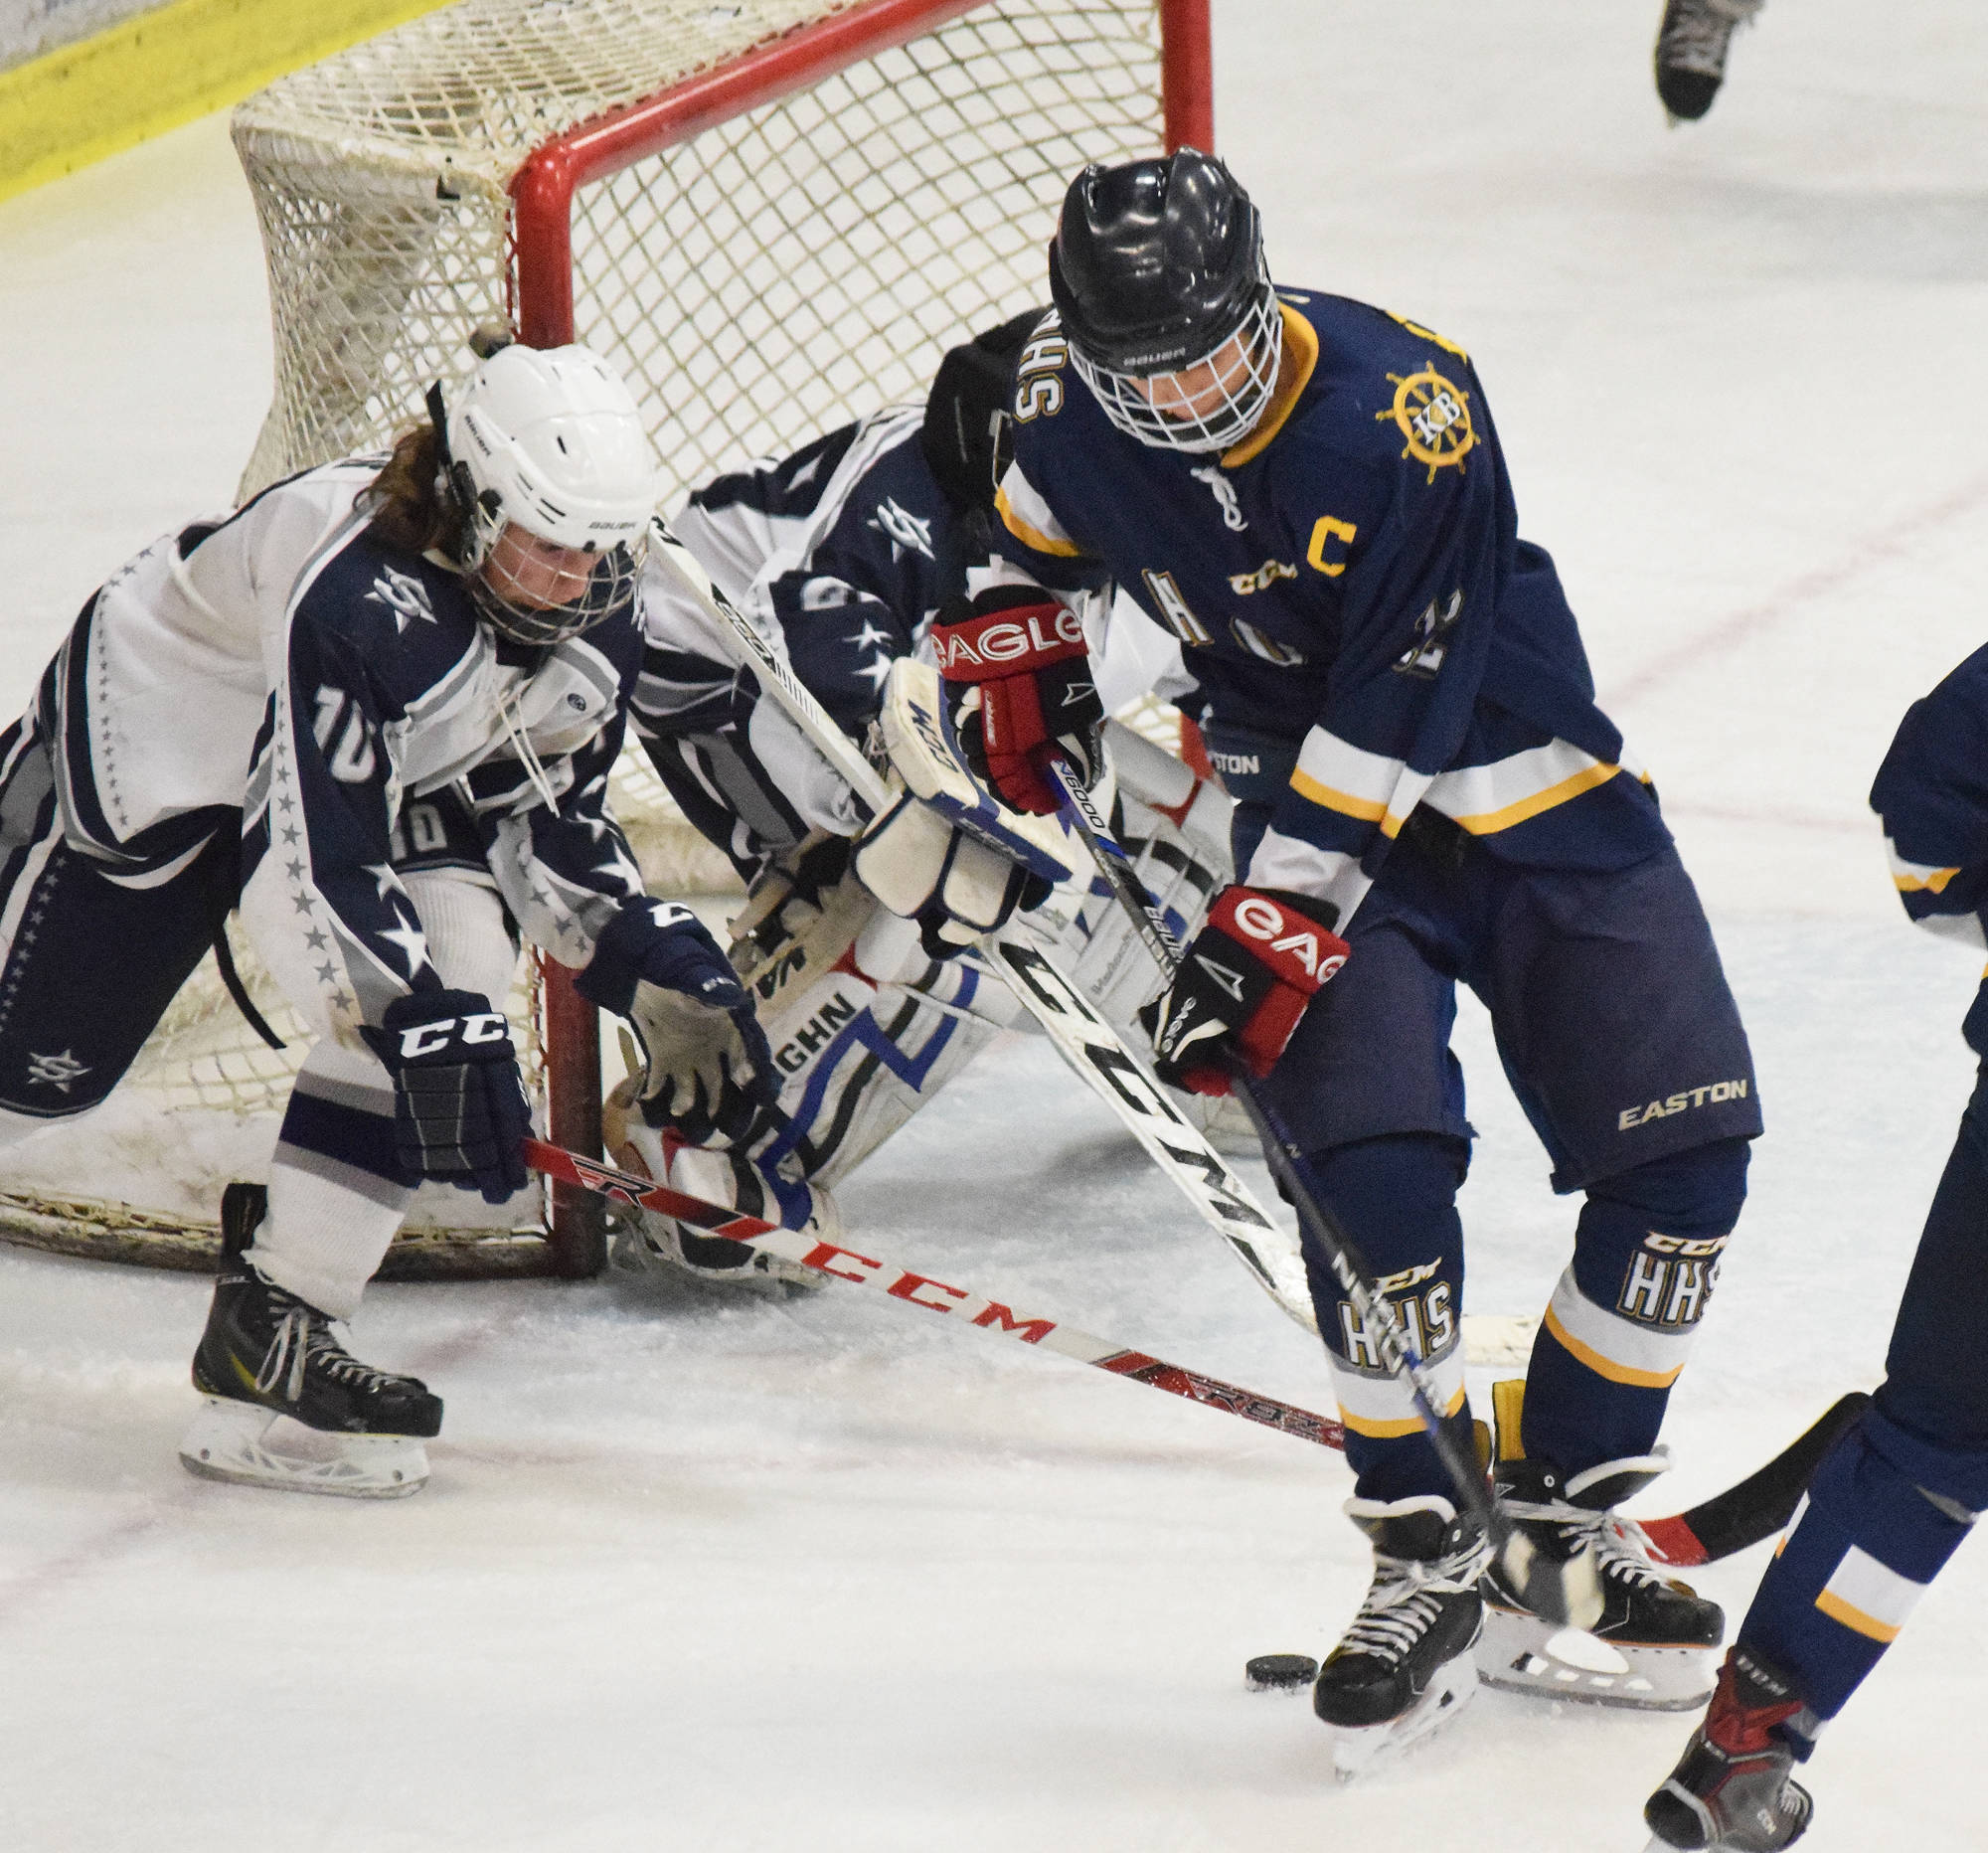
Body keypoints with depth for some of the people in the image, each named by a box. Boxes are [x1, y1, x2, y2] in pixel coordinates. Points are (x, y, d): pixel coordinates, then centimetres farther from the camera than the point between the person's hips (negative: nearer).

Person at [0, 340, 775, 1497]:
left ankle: (272, 1331, -10)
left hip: (392, 783, 7)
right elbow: (323, 853, -39)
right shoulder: (360, 599, -39)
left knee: (456, 977, -16)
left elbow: (548, 824, -2)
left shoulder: (598, 627, -14)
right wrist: (432, 1035, -42)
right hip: (150, 743, -7)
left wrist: (657, 965, -16)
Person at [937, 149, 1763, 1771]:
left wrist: (1276, 925, -28)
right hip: (1307, 793, 2)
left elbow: (1394, 718, -27)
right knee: (1375, 1158, -19)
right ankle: (1427, 1561, -9)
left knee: (1685, 1148, -8)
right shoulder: (1072, 399, -12)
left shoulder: (1404, 415, -27)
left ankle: (1560, 1520, 6)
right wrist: (1017, 645, 9)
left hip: (1519, 785, -2)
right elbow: (1036, 512, 17)